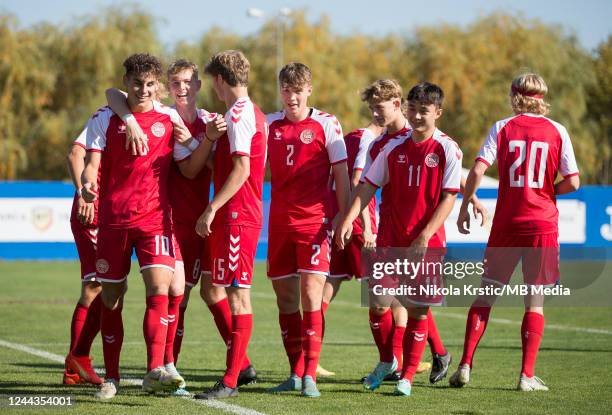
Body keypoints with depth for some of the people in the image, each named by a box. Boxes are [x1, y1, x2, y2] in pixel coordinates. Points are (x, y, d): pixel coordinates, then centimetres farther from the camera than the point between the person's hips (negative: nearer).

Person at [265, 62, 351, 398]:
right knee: (284, 295, 6)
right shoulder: (269, 124, 9)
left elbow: (341, 174, 1)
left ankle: (310, 375, -11)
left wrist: (344, 217, -3)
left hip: (315, 219, -4)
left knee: (311, 292, -12)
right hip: (279, 221, 4)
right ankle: (296, 373, 15)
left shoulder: (326, 124, -1)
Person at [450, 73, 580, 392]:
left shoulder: (502, 128, 0)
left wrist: (464, 207, 1)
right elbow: (573, 182, -3)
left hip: (506, 222, 1)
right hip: (543, 222, -1)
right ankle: (527, 375, 1)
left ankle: (465, 365, 2)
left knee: (486, 293, 9)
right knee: (535, 299, 4)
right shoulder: (557, 131, 0)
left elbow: (477, 170, -10)